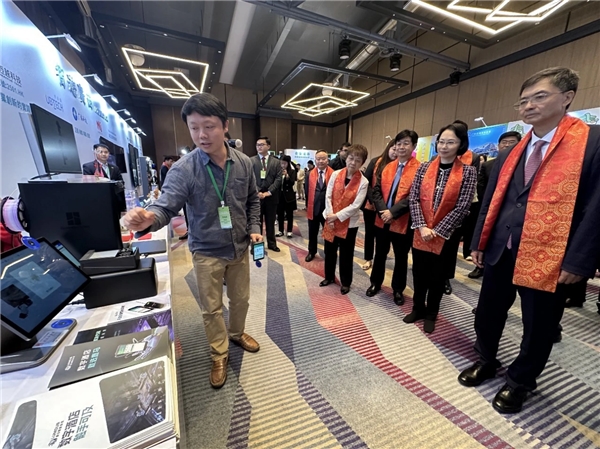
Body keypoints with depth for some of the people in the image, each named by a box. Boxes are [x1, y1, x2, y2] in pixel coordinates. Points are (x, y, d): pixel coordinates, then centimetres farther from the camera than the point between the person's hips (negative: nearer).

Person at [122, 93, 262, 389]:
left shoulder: (244, 163, -5)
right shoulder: (183, 169, -16)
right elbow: (166, 206, -22)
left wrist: (254, 228, -4)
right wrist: (148, 218, -44)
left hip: (240, 248, 3)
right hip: (207, 253, -3)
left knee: (241, 298, 21)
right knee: (212, 308, 13)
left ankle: (237, 333, 51)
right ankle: (219, 355, 39)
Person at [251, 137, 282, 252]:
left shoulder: (276, 162, 7)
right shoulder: (251, 160, 5)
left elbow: (278, 179, -1)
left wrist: (268, 192, -12)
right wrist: (257, 192, -14)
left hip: (271, 196, 1)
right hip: (256, 195, -1)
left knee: (270, 222, 11)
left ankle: (271, 243, 25)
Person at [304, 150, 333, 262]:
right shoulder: (310, 174, 2)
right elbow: (307, 191, 7)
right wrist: (308, 205, 8)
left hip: (327, 208, -2)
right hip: (313, 208, 2)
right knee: (312, 233, 15)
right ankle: (311, 252, 34)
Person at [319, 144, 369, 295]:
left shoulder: (363, 182, -10)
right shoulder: (335, 174, -3)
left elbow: (355, 206, -14)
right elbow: (328, 196, -4)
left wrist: (337, 216, -17)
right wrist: (330, 217, -12)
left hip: (349, 223, -3)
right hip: (331, 221, 3)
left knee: (346, 255, 10)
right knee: (329, 251, 16)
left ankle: (345, 282, 30)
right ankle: (329, 277, 38)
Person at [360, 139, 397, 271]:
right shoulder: (376, 162, -1)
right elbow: (366, 181, -4)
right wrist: (373, 199, -14)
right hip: (370, 204, 1)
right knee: (369, 232, 11)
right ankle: (368, 259, 27)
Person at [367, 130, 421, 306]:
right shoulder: (387, 167, 8)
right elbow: (377, 190, 2)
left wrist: (393, 212, -20)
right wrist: (383, 210, -13)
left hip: (403, 222, -4)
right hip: (382, 219, 4)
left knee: (401, 258, 12)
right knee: (380, 254, 17)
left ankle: (398, 289, 31)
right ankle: (376, 283, 36)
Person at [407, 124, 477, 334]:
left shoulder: (468, 172, -4)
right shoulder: (424, 168, 2)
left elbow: (462, 207, -9)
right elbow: (413, 199, -3)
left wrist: (437, 231, -13)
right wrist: (422, 226, -13)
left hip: (446, 235, -2)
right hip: (421, 232, 2)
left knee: (438, 276, 12)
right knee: (419, 273, 13)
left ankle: (431, 314, 32)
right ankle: (418, 308, 34)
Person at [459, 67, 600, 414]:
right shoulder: (510, 153, 10)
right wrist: (479, 242, 9)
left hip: (549, 258, -4)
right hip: (501, 252, 5)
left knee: (538, 327, 14)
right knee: (488, 314, 17)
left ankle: (520, 381, 38)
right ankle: (486, 362, 42)